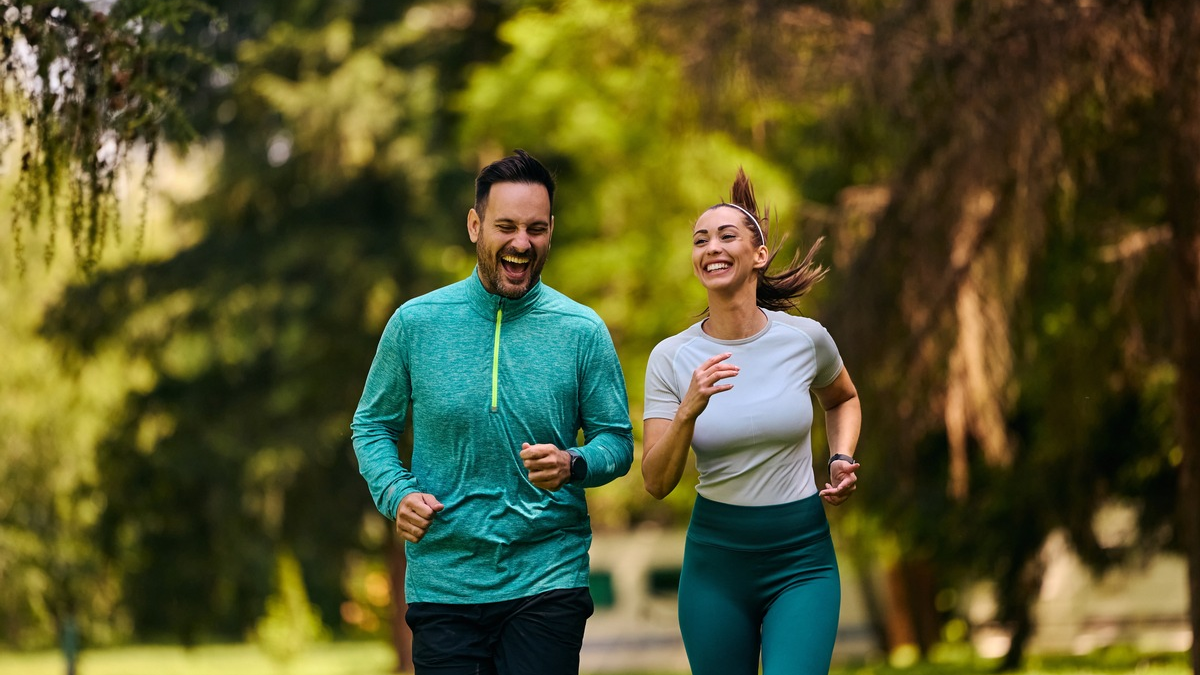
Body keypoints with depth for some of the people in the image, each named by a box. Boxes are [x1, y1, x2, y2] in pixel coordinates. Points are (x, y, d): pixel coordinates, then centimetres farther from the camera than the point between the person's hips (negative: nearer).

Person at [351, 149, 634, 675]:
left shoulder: (583, 331, 1)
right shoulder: (415, 323, 2)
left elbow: (617, 440, 5)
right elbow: (372, 425, 11)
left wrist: (573, 465, -16)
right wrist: (396, 493, -7)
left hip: (548, 580, -1)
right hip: (443, 581, 1)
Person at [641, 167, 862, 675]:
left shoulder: (805, 338, -3)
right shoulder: (671, 358, -4)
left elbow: (842, 399, 21)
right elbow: (656, 483, -9)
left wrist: (842, 458, 2)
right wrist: (689, 410, -25)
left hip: (802, 561, -1)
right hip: (715, 560, 1)